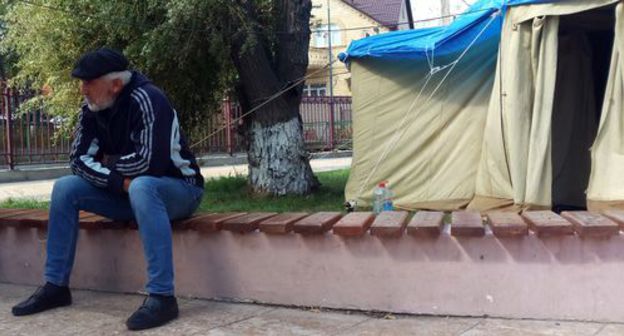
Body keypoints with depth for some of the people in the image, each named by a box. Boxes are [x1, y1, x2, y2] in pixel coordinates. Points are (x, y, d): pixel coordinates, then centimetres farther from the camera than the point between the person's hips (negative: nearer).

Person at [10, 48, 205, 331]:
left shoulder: (146, 100, -24)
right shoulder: (92, 108, -2)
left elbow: (150, 163, -32)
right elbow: (78, 159, -4)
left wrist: (109, 164, -13)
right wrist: (118, 181, -22)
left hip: (178, 189, -7)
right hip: (129, 192, 7)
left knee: (142, 186, -39)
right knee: (65, 187, -6)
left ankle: (162, 297, -40)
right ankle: (55, 286, 0)